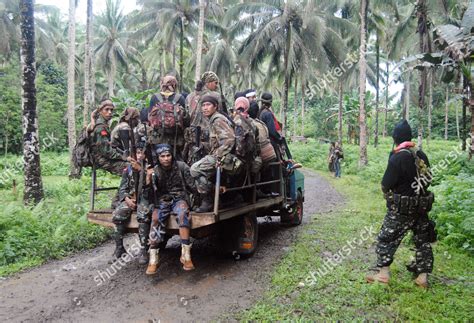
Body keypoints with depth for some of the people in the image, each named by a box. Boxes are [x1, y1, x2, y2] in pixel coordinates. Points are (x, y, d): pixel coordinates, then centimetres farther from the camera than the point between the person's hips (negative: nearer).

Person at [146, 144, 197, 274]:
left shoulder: (181, 166, -2)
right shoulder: (155, 171, 1)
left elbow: (192, 186, 3)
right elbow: (152, 193, -3)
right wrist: (148, 183, -20)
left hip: (179, 198, -1)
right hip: (162, 201, 2)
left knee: (183, 213, -36)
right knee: (156, 218, -30)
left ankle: (185, 255, -36)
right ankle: (153, 259, -27)